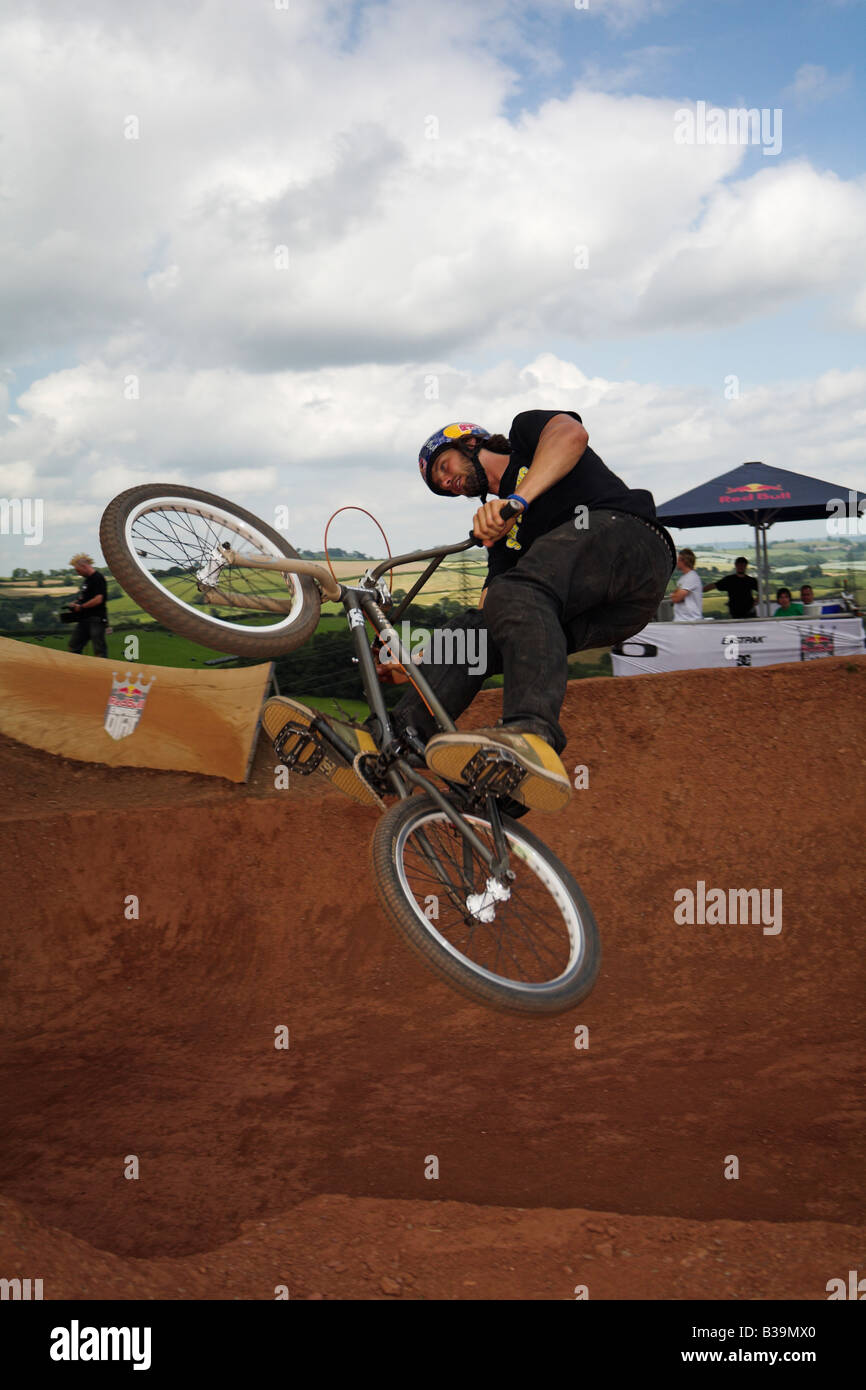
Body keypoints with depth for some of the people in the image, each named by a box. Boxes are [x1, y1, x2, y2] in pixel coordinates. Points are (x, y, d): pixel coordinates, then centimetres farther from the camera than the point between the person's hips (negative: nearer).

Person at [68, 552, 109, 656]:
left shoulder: (98, 578, -14)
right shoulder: (87, 579, 16)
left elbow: (98, 599, -23)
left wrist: (81, 607, -13)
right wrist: (75, 604, 9)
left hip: (96, 619, -10)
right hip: (84, 619, 10)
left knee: (99, 650, -6)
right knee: (74, 646, 12)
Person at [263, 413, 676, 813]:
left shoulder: (526, 430, 17)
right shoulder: (503, 532, 32)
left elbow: (571, 433, -8)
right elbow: (490, 611, 22)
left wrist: (518, 498, -22)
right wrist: (420, 664, 12)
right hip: (597, 618, 7)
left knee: (517, 594, -32)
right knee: (470, 633, -8)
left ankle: (532, 740, -55)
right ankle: (378, 746, -24)